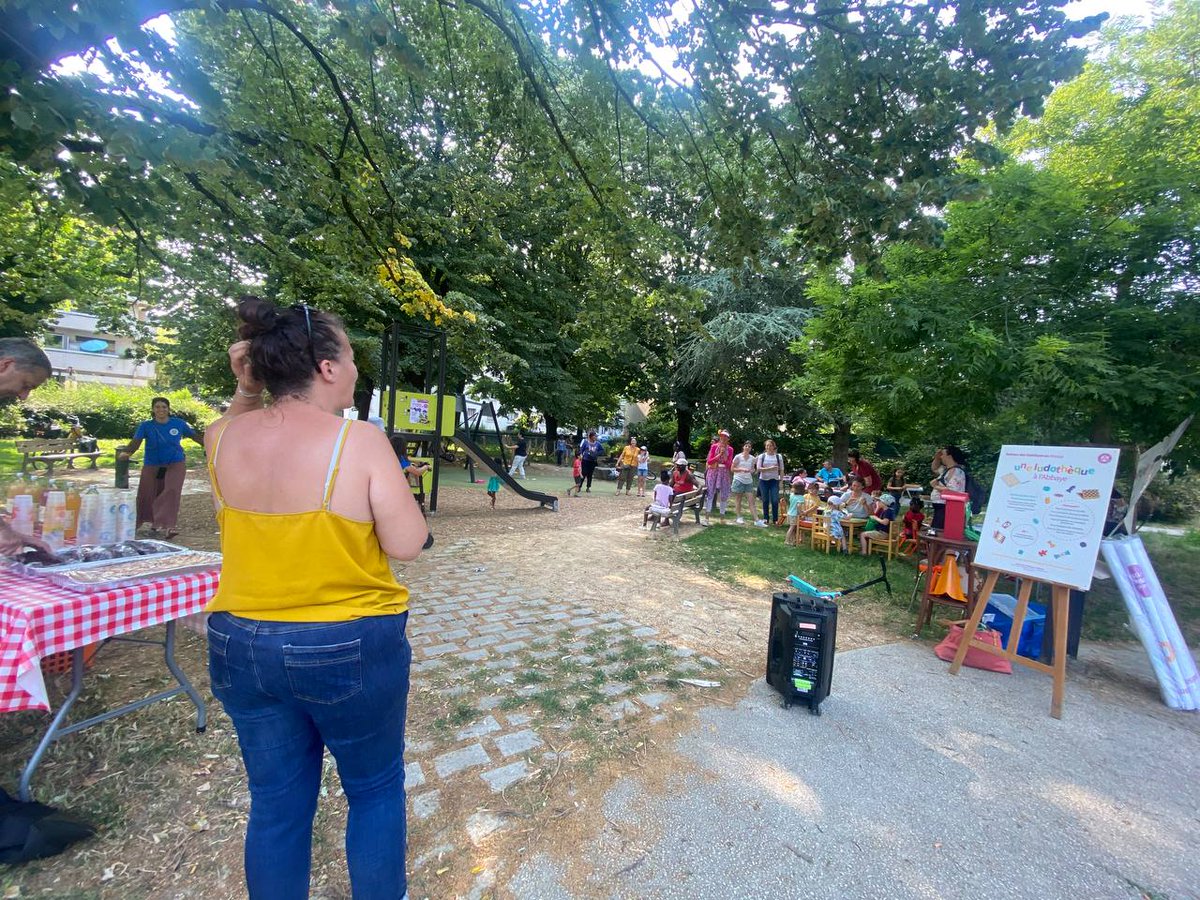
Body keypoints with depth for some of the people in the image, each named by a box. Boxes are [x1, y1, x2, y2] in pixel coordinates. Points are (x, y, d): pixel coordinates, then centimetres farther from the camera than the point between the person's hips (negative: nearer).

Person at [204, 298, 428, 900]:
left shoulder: (225, 439, -4)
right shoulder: (360, 441, -19)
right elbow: (407, 544, -18)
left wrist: (245, 391, 6)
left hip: (240, 644, 5)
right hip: (351, 647, -4)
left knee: (277, 803, 23)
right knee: (375, 790, 20)